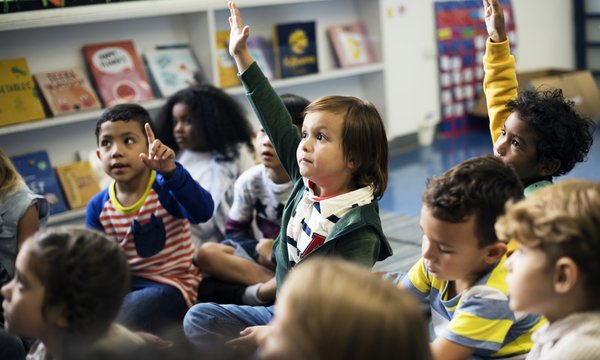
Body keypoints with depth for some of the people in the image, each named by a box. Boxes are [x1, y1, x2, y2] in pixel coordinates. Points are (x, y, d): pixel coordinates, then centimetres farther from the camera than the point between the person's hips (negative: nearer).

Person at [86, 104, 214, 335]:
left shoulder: (165, 189, -13)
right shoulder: (98, 206, 2)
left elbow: (203, 212, -34)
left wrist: (170, 171, -48)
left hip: (170, 284, -5)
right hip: (123, 284, 5)